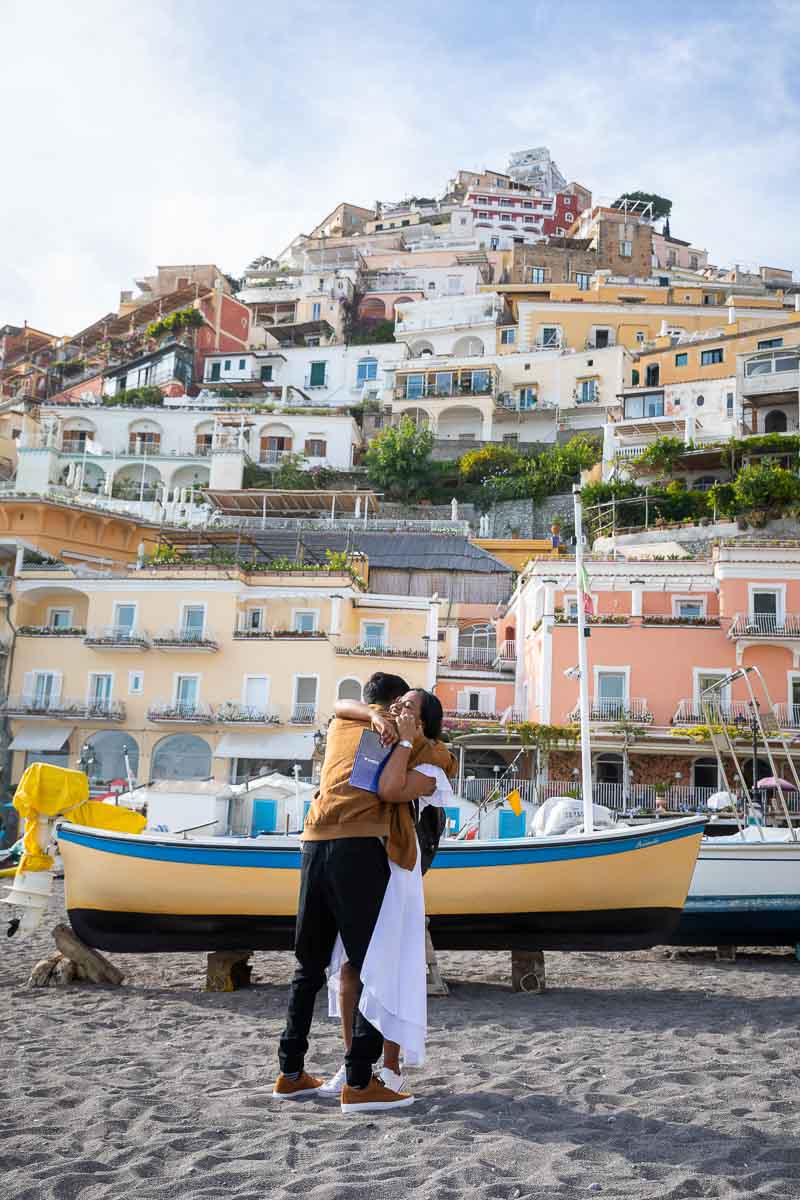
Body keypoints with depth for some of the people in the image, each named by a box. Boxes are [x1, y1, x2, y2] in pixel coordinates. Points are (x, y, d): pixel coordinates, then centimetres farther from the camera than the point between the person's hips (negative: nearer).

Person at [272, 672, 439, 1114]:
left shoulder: (338, 724, 22)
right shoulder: (400, 732, 6)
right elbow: (391, 790, -8)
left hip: (315, 845, 6)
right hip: (358, 847, -6)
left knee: (309, 964, 16)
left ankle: (291, 1072, 21)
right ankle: (359, 1082, -5)